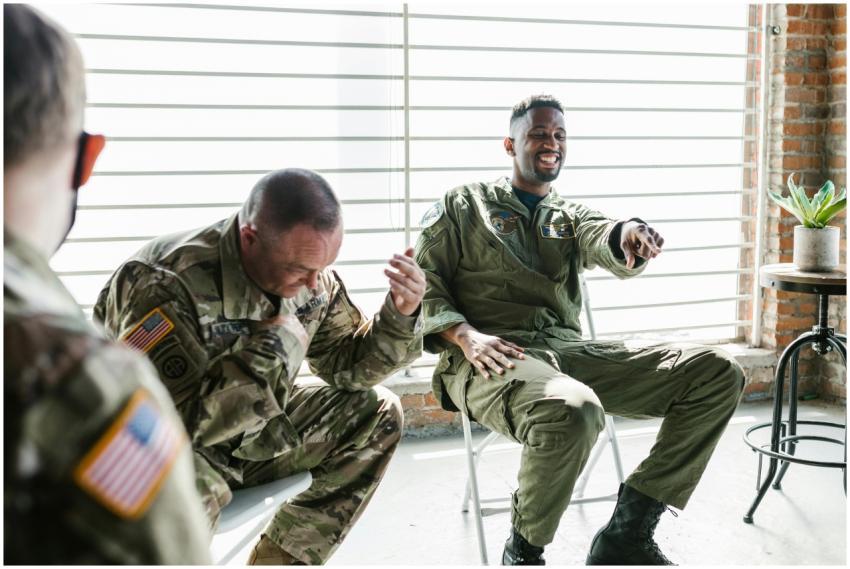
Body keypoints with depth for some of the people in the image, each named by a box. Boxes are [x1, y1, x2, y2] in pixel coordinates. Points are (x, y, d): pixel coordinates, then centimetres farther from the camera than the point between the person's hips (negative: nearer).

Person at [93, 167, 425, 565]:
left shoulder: (309, 272, -9)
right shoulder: (165, 283, -30)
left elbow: (347, 365, 2)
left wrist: (401, 314, -17)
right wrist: (271, 348, -32)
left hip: (253, 432, 7)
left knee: (378, 411, -1)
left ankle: (278, 559, 4)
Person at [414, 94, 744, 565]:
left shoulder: (570, 217, 23)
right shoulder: (463, 204, 14)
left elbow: (600, 240, -2)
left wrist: (627, 235, -28)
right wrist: (466, 336, -13)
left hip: (569, 350, 5)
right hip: (490, 359, -5)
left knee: (717, 373, -10)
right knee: (574, 412, -40)